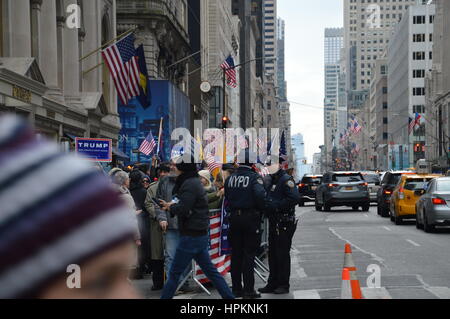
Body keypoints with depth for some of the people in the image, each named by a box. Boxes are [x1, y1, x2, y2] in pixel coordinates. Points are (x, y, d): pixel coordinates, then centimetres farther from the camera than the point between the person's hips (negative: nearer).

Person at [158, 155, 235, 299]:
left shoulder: (189, 184, -15)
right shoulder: (195, 182, 16)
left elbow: (181, 210, -23)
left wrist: (170, 207, -4)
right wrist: (170, 205, 5)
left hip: (192, 236, -10)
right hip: (200, 234, 10)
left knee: (174, 273, -2)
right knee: (210, 270, 12)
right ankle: (229, 296, 12)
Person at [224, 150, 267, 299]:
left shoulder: (230, 178, 4)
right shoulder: (254, 177, -12)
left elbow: (227, 198, 9)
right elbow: (261, 195, -23)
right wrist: (262, 209, -7)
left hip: (234, 218, 5)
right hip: (250, 218, -5)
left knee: (236, 254, 12)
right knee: (249, 254, 0)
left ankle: (236, 288, 17)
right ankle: (248, 290, 0)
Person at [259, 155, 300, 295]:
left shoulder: (286, 180, -12)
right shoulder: (271, 180, 16)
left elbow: (295, 198, -23)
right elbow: (267, 198, 25)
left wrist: (276, 205, -22)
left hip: (284, 224, -9)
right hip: (273, 223, 9)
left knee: (282, 254, -4)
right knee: (272, 253, 11)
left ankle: (284, 285, 3)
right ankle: (273, 284, 18)